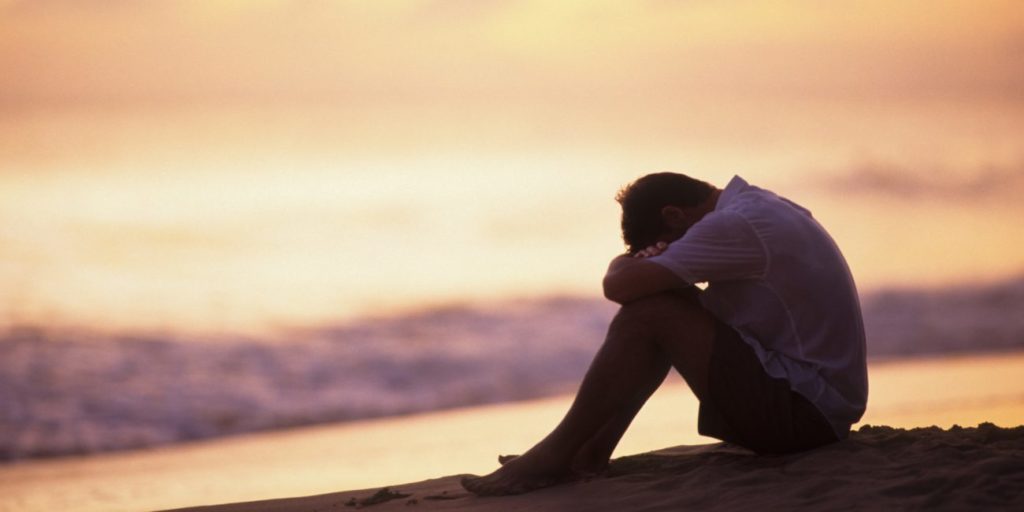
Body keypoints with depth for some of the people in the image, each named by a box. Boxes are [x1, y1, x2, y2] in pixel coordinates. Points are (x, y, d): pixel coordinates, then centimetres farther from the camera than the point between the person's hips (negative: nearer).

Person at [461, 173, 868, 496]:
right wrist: (649, 264, -3)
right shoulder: (757, 207, 14)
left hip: (804, 409, -10)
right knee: (667, 307, 13)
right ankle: (590, 454, 10)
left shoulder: (733, 225, -16)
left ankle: (555, 456, -4)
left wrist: (625, 263, 3)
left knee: (647, 314, -13)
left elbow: (620, 286, -19)